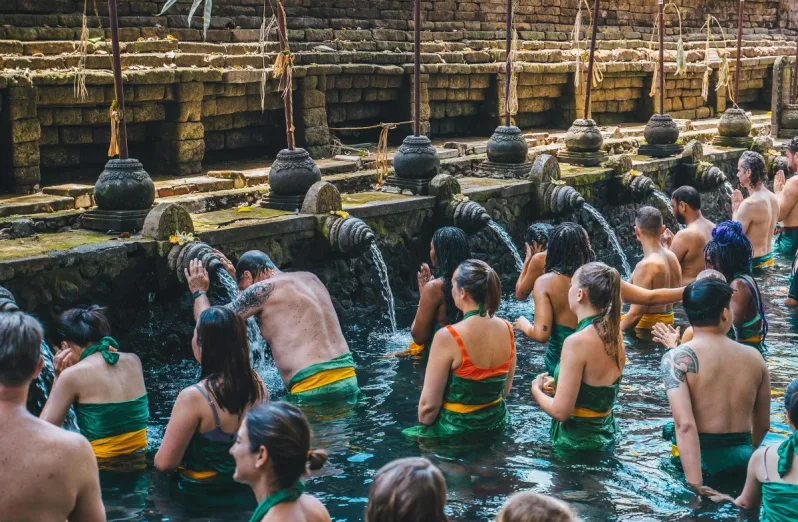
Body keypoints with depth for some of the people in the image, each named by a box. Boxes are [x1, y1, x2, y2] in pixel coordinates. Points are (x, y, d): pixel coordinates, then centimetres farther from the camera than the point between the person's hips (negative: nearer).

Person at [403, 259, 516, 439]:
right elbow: (505, 389, 8)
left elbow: (429, 405, -18)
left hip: (456, 430, -7)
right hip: (496, 423, 7)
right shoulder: (507, 329, -6)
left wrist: (423, 430, 0)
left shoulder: (447, 337, -23)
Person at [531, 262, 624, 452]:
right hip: (605, 436, 8)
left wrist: (536, 390, -3)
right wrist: (559, 386, 11)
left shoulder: (577, 341, -22)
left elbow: (561, 411, -20)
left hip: (577, 442, -7)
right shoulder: (614, 335, 1)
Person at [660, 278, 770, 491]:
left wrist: (696, 487, -24)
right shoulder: (754, 357, 3)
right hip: (741, 458, 4)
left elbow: (685, 425, -22)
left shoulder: (676, 358, -11)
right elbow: (763, 424, 15)